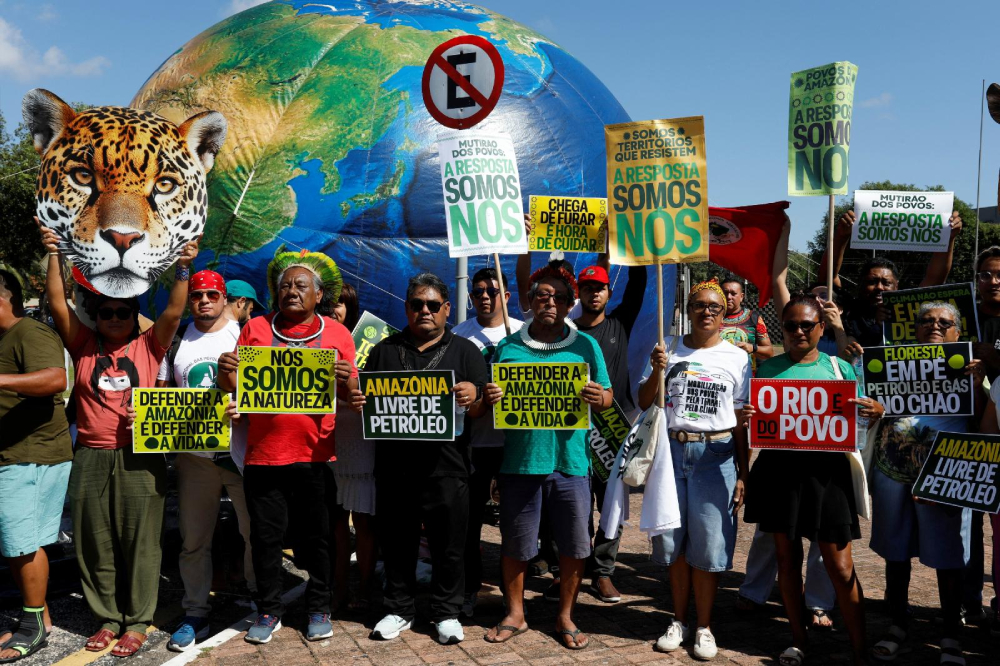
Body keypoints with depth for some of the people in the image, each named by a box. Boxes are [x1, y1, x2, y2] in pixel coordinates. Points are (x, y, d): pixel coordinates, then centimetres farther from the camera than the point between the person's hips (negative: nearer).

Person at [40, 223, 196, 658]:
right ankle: (107, 618, 26)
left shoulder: (147, 347, 4)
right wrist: (54, 255, -7)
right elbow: (58, 304, 0)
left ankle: (137, 622, 16)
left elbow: (174, 311, -7)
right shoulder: (84, 347, 8)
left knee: (140, 543, 3)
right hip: (91, 459, 3)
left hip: (139, 459, -2)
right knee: (95, 544, 11)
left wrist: (183, 269, -19)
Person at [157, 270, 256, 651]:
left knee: (255, 530, 4)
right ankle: (196, 614, 21)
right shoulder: (176, 340, 11)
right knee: (193, 538, 9)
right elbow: (162, 391, 15)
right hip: (193, 455, 3)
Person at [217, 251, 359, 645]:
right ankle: (269, 611, 26)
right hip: (263, 453, 1)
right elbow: (234, 387, 6)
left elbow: (350, 395, 3)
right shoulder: (255, 329, 7)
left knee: (316, 536, 9)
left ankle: (319, 609, 25)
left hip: (316, 454, -1)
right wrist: (225, 372, -15)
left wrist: (345, 380, -19)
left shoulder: (337, 334, 5)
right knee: (265, 535, 9)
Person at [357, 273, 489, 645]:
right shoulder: (385, 350, 15)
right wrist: (358, 397, -6)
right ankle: (399, 609, 27)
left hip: (445, 465, -2)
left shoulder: (465, 351, 8)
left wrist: (474, 398, -19)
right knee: (397, 541, 10)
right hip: (394, 464, 2)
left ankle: (446, 613, 21)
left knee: (448, 543, 5)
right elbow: (365, 399, 17)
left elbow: (481, 412, 3)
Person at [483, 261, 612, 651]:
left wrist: (599, 398, -16)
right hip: (520, 461, 0)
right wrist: (490, 398, -13)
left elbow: (608, 396, 7)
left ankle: (565, 617, 28)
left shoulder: (585, 346, 5)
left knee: (574, 545, 8)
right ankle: (515, 614, 31)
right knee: (515, 544, 11)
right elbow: (491, 399, 10)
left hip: (571, 462, 0)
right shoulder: (508, 347, 5)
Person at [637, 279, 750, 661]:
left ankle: (704, 626, 18)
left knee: (707, 544, 1)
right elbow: (644, 403, 6)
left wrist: (743, 474, 1)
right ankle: (679, 621, 24)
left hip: (715, 455, -1)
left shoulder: (737, 358, 4)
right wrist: (656, 372, -12)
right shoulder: (668, 350, 7)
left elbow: (741, 421, 4)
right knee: (674, 541, 8)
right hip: (671, 450, 2)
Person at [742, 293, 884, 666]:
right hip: (780, 468, 1)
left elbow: (858, 418, 9)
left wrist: (876, 411, -12)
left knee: (840, 567, -1)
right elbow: (755, 420, 10)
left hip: (826, 470, -1)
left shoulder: (839, 367, 5)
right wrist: (745, 418, -12)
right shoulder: (769, 368, 7)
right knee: (787, 557, 10)